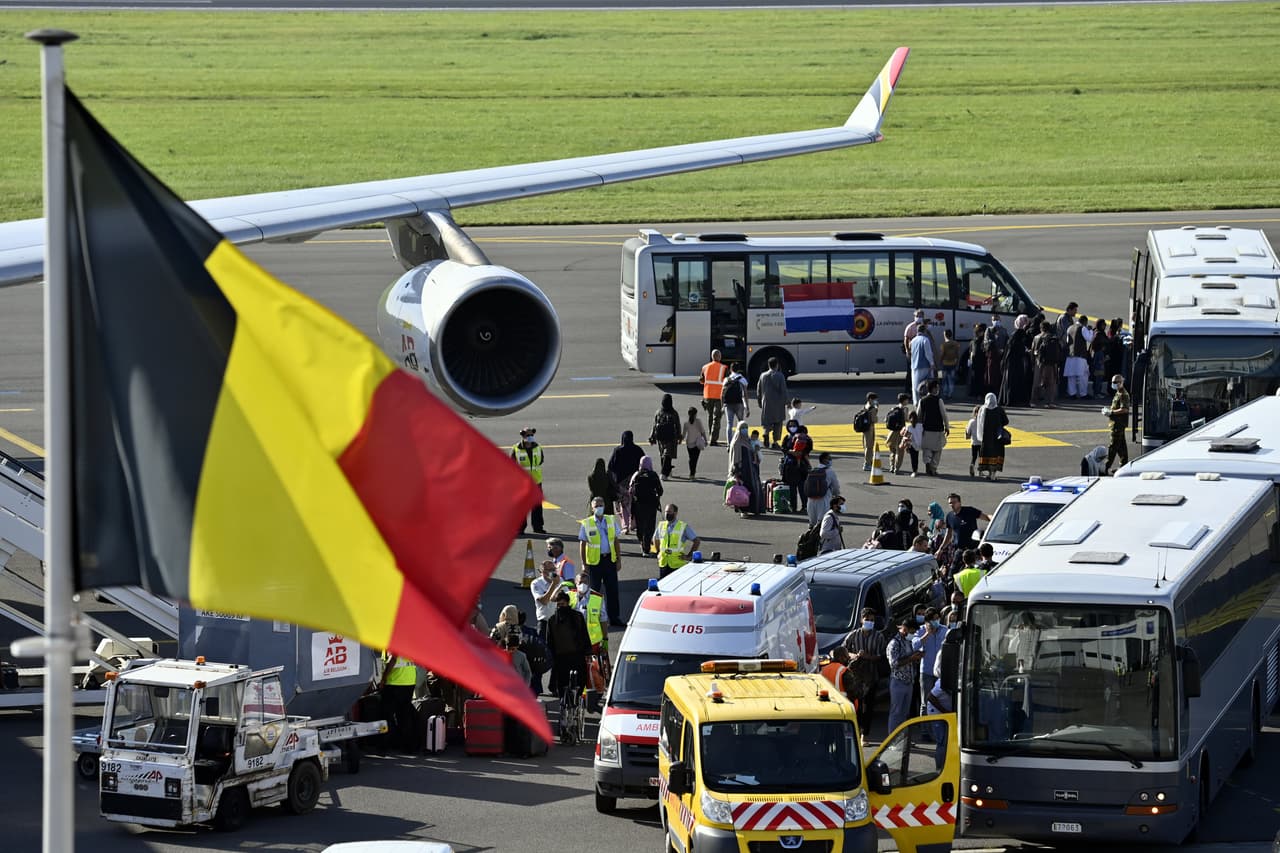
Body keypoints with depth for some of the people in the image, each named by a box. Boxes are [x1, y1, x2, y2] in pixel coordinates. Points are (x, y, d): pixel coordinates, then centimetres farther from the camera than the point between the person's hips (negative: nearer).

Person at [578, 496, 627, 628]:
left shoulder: (611, 521, 5)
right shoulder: (586, 524, -4)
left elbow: (616, 541, 9)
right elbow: (582, 545, -3)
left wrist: (619, 560, 6)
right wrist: (584, 564, -7)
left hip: (610, 559, 3)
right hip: (594, 561, -3)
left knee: (612, 589, 6)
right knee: (593, 590, 4)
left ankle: (614, 618, 14)